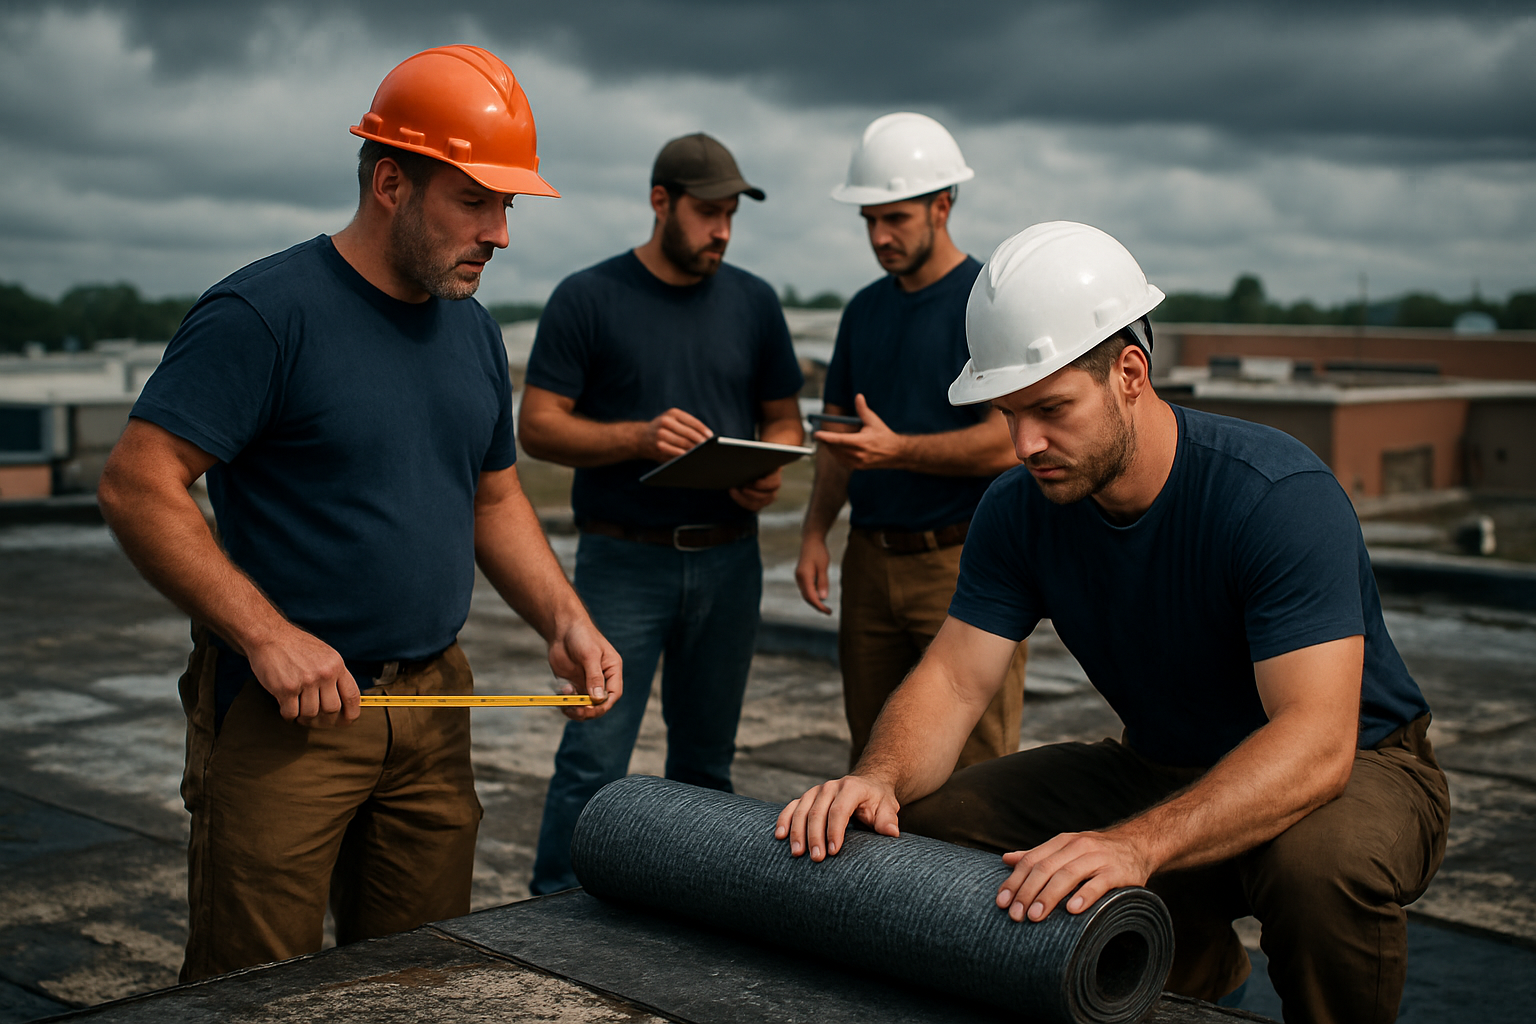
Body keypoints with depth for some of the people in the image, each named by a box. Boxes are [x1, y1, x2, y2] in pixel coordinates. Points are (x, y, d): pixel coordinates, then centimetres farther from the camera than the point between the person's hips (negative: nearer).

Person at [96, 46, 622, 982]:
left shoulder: (474, 332, 11)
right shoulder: (265, 313, -13)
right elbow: (139, 487, -17)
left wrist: (565, 621, 4)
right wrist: (267, 636, -22)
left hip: (433, 708, 7)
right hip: (284, 715, -7)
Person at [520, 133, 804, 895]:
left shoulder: (752, 303, 10)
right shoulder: (588, 298, -2)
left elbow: (783, 418, 16)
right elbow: (538, 425, -5)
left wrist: (769, 472, -7)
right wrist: (639, 438, -20)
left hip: (728, 559, 4)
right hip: (623, 560, -4)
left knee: (706, 759, 12)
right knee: (594, 757, -8)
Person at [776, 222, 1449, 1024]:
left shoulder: (1280, 496, -29)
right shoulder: (1019, 508, -9)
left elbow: (1316, 743, -38)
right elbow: (953, 678, -12)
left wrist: (1137, 843, -54)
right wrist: (879, 778, -36)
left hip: (1356, 768, -6)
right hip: (1161, 768, 6)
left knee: (1321, 856, -41)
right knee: (929, 823, -9)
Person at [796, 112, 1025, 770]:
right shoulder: (865, 310, 15)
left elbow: (1008, 442, -14)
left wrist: (896, 449, -23)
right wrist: (815, 530, 4)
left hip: (963, 559, -6)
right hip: (872, 561, 7)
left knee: (975, 768, -6)